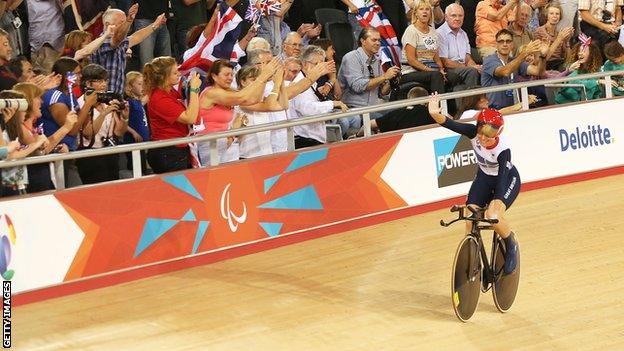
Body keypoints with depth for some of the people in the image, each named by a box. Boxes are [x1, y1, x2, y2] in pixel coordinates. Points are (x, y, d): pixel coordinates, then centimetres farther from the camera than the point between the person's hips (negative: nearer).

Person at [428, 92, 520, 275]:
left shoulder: (503, 149, -35)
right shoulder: (474, 133, -28)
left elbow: (501, 179, -34)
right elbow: (450, 124, -42)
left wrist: (495, 207, -42)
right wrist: (436, 115, -63)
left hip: (507, 180, -4)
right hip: (484, 178, 4)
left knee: (493, 216, -28)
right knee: (470, 220, -10)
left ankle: (511, 247, 2)